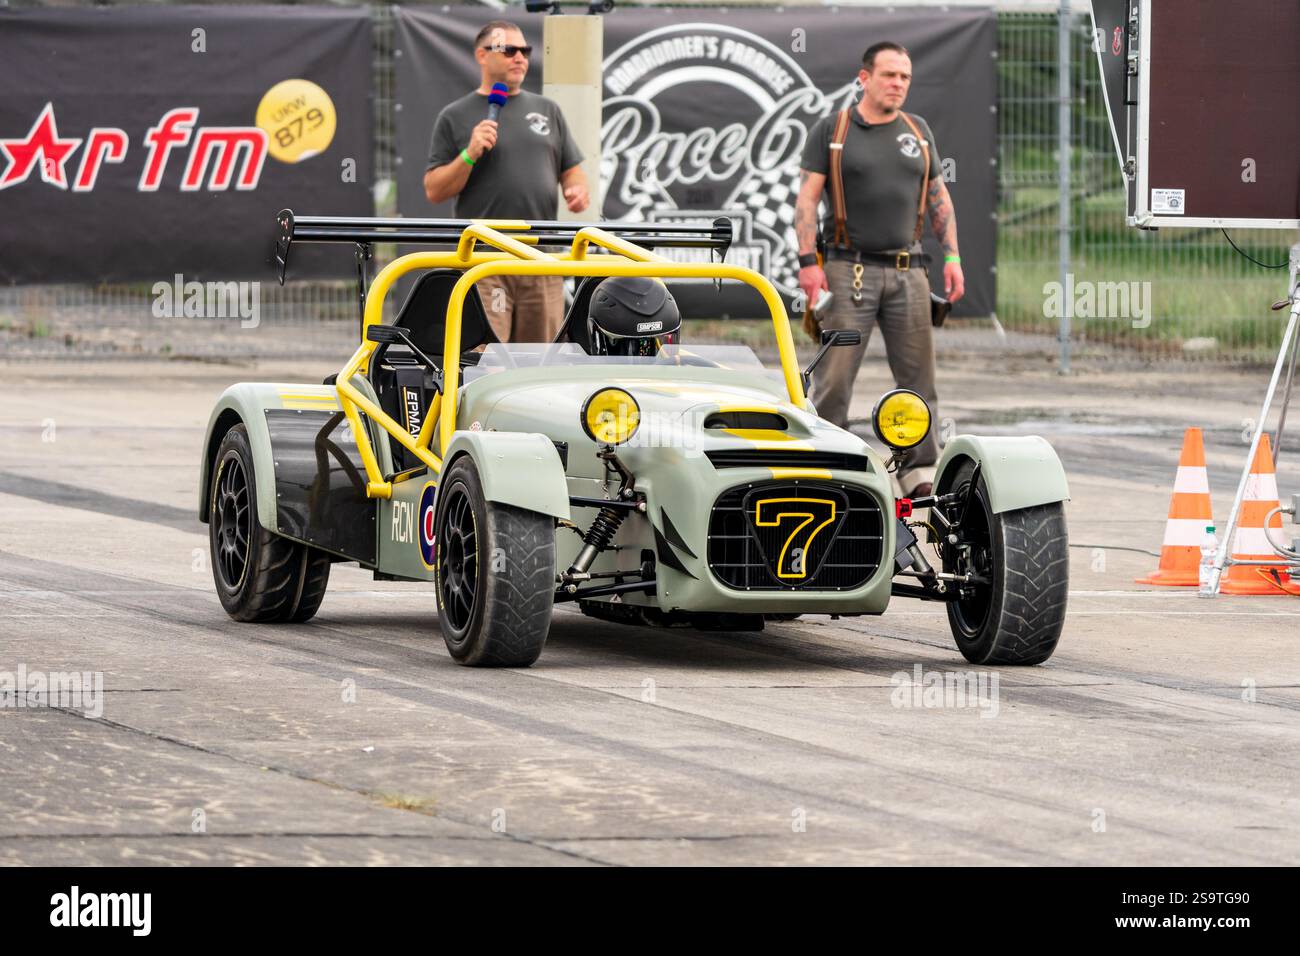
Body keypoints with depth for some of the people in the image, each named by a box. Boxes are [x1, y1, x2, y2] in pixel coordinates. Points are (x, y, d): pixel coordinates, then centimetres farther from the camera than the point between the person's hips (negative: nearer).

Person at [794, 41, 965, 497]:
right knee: (834, 376, -6)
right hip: (849, 268, -4)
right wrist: (808, 262, -12)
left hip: (905, 269, 4)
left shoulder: (917, 132, 14)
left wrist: (951, 257, 9)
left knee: (918, 374, 2)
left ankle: (919, 471, 7)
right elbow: (806, 199, -2)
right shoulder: (831, 130, 2)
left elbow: (940, 199, 18)